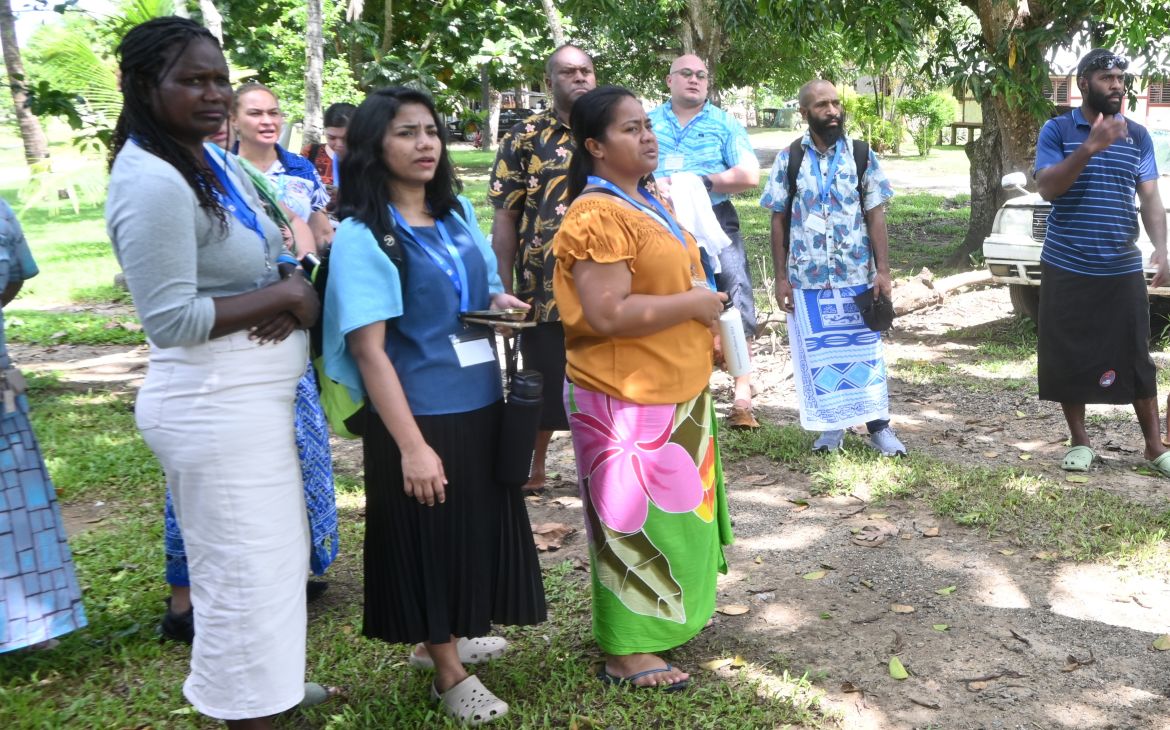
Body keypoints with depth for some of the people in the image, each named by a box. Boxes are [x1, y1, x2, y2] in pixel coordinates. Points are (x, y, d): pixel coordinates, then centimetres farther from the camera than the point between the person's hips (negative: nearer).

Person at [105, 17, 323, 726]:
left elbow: (270, 263, 14)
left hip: (251, 394, 10)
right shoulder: (152, 183, -20)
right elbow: (170, 320, -24)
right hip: (215, 403, -10)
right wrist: (283, 295, -17)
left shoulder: (217, 164, 9)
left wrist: (294, 297, -8)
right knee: (244, 569, 3)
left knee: (272, 553, 24)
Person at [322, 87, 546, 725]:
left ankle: (446, 637, 41)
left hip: (480, 405, 7)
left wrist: (499, 302, -2)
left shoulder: (458, 212, 6)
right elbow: (369, 349, -19)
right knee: (430, 535, 7)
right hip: (419, 416, -7)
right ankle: (448, 673, 26)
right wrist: (411, 445, -23)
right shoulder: (361, 235, -15)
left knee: (476, 525, 18)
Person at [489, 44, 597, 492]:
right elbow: (505, 219, -1)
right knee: (545, 387, 9)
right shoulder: (524, 139, 1)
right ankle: (534, 467, 29)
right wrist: (505, 289, -7)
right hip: (544, 288, -2)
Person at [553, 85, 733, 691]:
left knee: (675, 505, 21)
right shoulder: (597, 216, -19)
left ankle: (668, 612, 40)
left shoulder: (650, 202, 12)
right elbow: (607, 313, -28)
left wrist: (706, 323, 10)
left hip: (676, 390, 10)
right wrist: (694, 303, -19)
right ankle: (624, 652, 16)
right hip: (627, 398, -10)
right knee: (633, 516, 1)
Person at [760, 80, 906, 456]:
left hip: (857, 274, 0)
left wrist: (882, 269, -6)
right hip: (807, 277, 0)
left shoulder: (863, 156, 2)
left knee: (865, 350, 6)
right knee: (818, 353, 7)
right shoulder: (788, 159, 1)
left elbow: (875, 215, 2)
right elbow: (779, 220, 3)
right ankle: (831, 425, 21)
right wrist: (781, 277, -2)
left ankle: (878, 425, 15)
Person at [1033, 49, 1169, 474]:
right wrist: (1091, 146, -23)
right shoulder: (1057, 130, -1)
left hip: (1123, 270, 2)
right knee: (1068, 359, 4)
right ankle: (1079, 441, 18)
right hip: (1067, 270, -2)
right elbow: (1047, 188, -12)